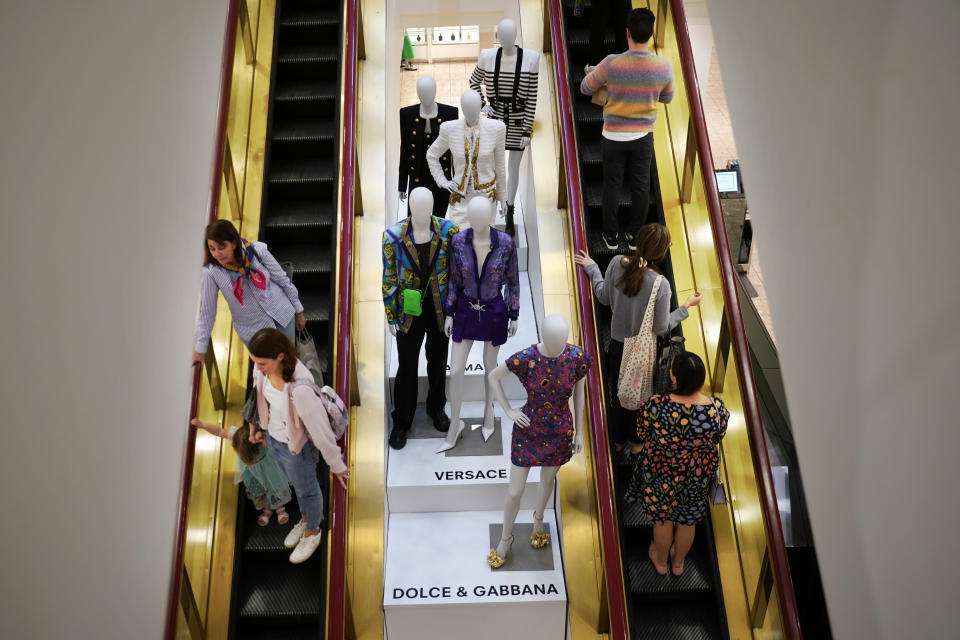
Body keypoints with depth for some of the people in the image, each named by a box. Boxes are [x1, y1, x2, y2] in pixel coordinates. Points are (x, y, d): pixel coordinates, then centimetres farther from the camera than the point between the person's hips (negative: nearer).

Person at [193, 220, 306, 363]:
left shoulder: (257, 250, -18)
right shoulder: (211, 272, -19)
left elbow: (283, 280, -4)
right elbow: (207, 312, -9)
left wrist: (298, 311, 5)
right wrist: (200, 349, -3)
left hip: (282, 315, 1)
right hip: (252, 329, -1)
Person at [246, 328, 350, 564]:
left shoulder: (300, 389, -42)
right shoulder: (264, 368, -20)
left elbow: (320, 428, -30)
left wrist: (336, 465, -17)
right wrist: (256, 425, 16)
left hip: (297, 448, -6)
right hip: (273, 439, 6)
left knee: (306, 490, 24)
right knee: (295, 483, 33)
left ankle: (312, 532, 54)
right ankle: (305, 519, 63)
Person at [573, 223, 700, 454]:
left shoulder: (617, 263, -19)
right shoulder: (660, 284, -29)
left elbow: (604, 298, -2)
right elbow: (661, 328, -19)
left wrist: (592, 269, 12)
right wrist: (686, 306, -7)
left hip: (618, 343, 4)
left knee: (618, 392, 24)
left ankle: (618, 440, 45)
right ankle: (636, 442, 44)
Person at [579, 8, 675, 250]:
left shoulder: (611, 63, -22)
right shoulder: (663, 66, -13)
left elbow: (585, 89, -6)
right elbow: (667, 97, 6)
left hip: (614, 136, -2)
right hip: (643, 136, 2)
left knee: (612, 185, 13)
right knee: (640, 185, 16)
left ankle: (611, 235, 26)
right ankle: (635, 235, 29)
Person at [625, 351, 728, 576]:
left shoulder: (655, 406, -33)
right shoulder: (717, 408, -28)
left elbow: (642, 433, -12)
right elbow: (717, 438, -6)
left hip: (661, 472, -1)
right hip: (698, 474, 2)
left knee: (662, 517, 27)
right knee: (688, 520, 28)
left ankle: (661, 561, 53)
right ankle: (678, 562, 54)